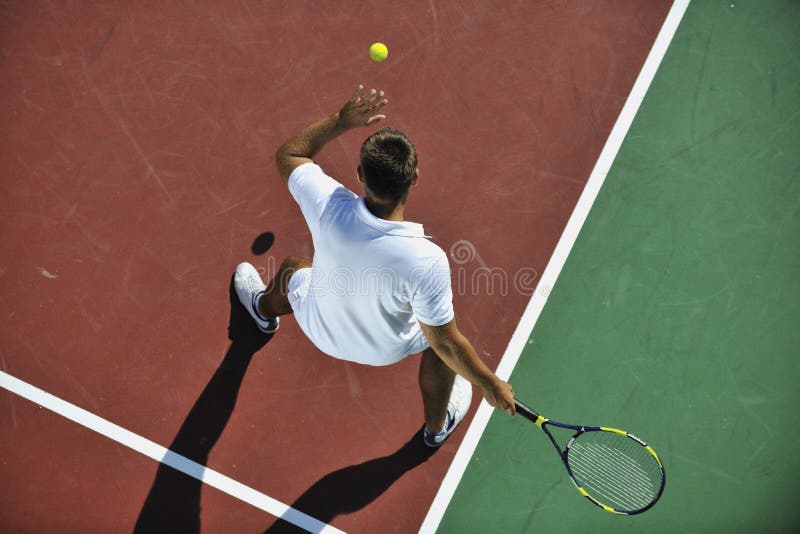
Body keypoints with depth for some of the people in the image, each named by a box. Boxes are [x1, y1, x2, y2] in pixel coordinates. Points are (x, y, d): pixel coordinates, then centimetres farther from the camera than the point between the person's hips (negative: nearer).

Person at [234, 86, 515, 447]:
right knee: (440, 332, 29)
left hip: (319, 328, 3)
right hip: (385, 349, -2)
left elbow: (287, 154, -12)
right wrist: (489, 384, -14)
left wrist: (341, 121, -14)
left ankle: (264, 309, 72)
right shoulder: (426, 261, -42)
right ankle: (437, 426, 50)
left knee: (293, 269, 33)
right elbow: (445, 343, -28)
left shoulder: (328, 205, -35)